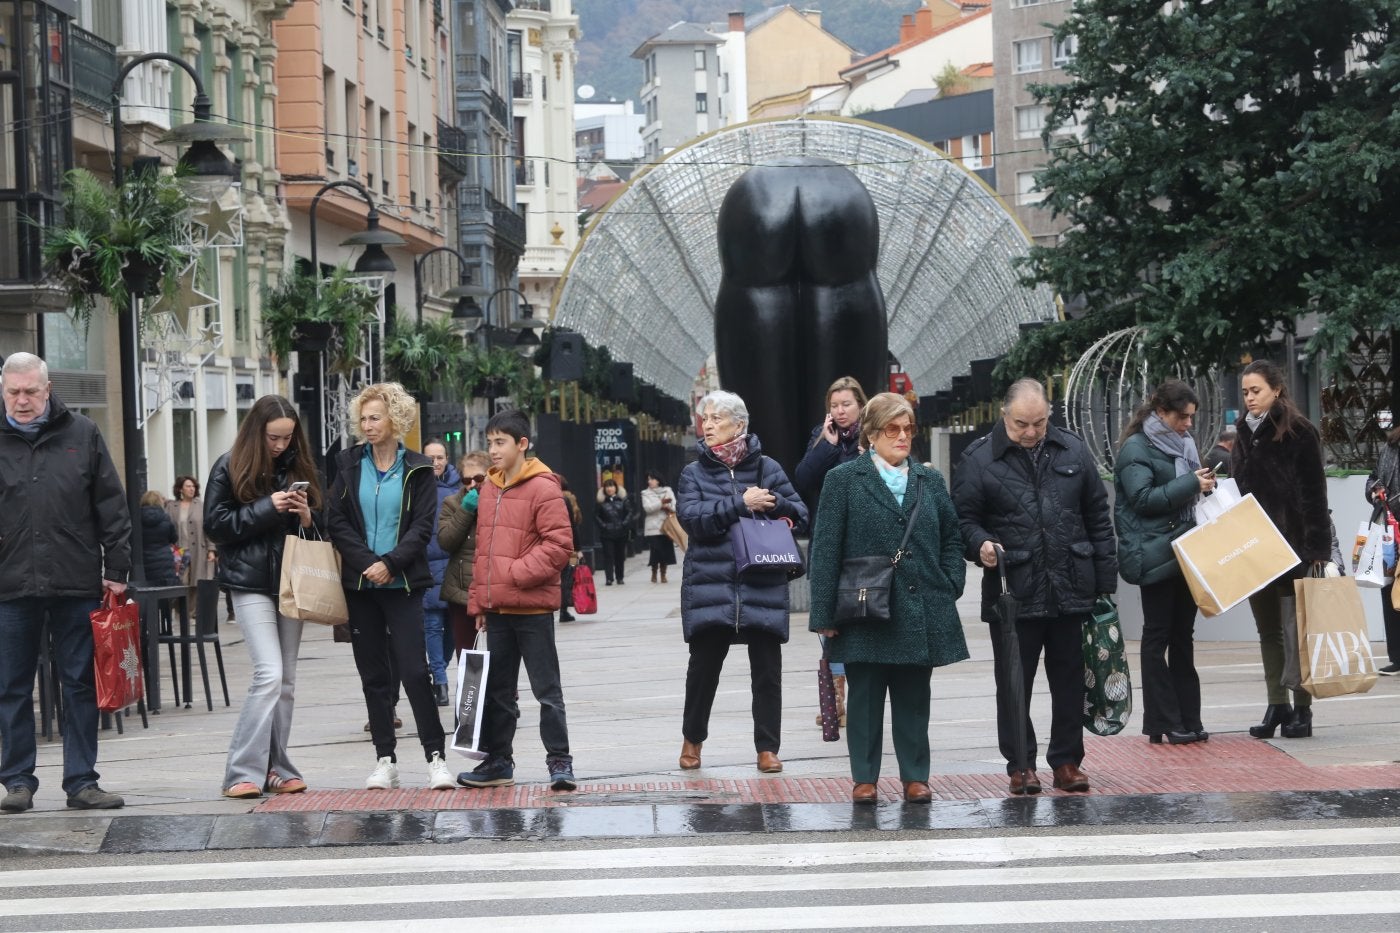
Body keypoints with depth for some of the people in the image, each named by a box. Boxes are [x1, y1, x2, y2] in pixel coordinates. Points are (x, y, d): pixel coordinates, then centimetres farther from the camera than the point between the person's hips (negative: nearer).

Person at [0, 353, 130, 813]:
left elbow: (112, 507, 7)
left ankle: (81, 781, 11)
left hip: (76, 585, 0)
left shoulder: (81, 434, 6)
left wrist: (116, 569, 2)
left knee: (81, 685, 4)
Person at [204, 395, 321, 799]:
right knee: (269, 674, -15)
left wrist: (307, 516, -7)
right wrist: (268, 507, -14)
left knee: (286, 680, 6)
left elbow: (321, 526, 17)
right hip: (251, 581, -5)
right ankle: (244, 772, -11)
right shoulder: (230, 468, -2)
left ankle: (276, 769, 13)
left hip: (291, 580, 5)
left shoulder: (300, 468, 10)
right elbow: (215, 524, -7)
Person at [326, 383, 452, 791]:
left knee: (414, 671, -10)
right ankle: (385, 761, 9)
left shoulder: (417, 470, 1)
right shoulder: (348, 464, 7)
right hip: (360, 584, 3)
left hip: (402, 584, -3)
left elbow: (422, 526, -5)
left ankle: (436, 757, -5)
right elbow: (337, 522, 2)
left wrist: (390, 563, -16)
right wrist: (368, 563, -10)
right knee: (373, 673, 5)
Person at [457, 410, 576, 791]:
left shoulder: (543, 488, -10)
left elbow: (559, 545, -15)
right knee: (496, 689, 13)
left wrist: (517, 573, -18)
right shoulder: (489, 489, 12)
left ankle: (559, 761, 4)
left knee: (546, 688, -1)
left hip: (532, 606, -7)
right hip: (497, 609, 7)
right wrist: (479, 601, 14)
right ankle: (497, 761, 21)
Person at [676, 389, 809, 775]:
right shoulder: (694, 472, 6)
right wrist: (741, 504, -16)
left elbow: (800, 513, 8)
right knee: (704, 665, 5)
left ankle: (767, 747, 10)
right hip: (710, 583, 0)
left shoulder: (766, 467, 8)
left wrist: (775, 503, -11)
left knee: (767, 668, 1)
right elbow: (692, 517, -11)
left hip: (763, 584, 0)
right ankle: (692, 738, 25)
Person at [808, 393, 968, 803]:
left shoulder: (930, 481, 13)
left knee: (914, 698, 8)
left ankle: (915, 777, 14)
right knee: (865, 697, 4)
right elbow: (825, 549, -3)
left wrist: (950, 586, 1)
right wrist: (825, 613, -8)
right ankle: (864, 778, 11)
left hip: (921, 611, 3)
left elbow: (952, 538, 16)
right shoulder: (844, 480, 1)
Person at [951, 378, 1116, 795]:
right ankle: (1020, 765, 14)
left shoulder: (1073, 451, 7)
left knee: (1070, 682, 9)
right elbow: (964, 518, 1)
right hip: (1013, 593, -2)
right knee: (1014, 685, 5)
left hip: (1071, 590, 3)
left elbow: (1098, 518, 11)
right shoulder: (978, 459, -2)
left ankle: (1067, 761, 19)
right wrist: (980, 543, -21)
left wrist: (1105, 581, 8)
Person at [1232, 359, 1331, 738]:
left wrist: (1316, 548, -15)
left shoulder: (1299, 433, -7)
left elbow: (1314, 493, -10)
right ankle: (1277, 705, 13)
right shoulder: (1245, 434, 11)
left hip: (1292, 546, -6)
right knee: (1268, 628, 8)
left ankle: (1301, 710, 5)